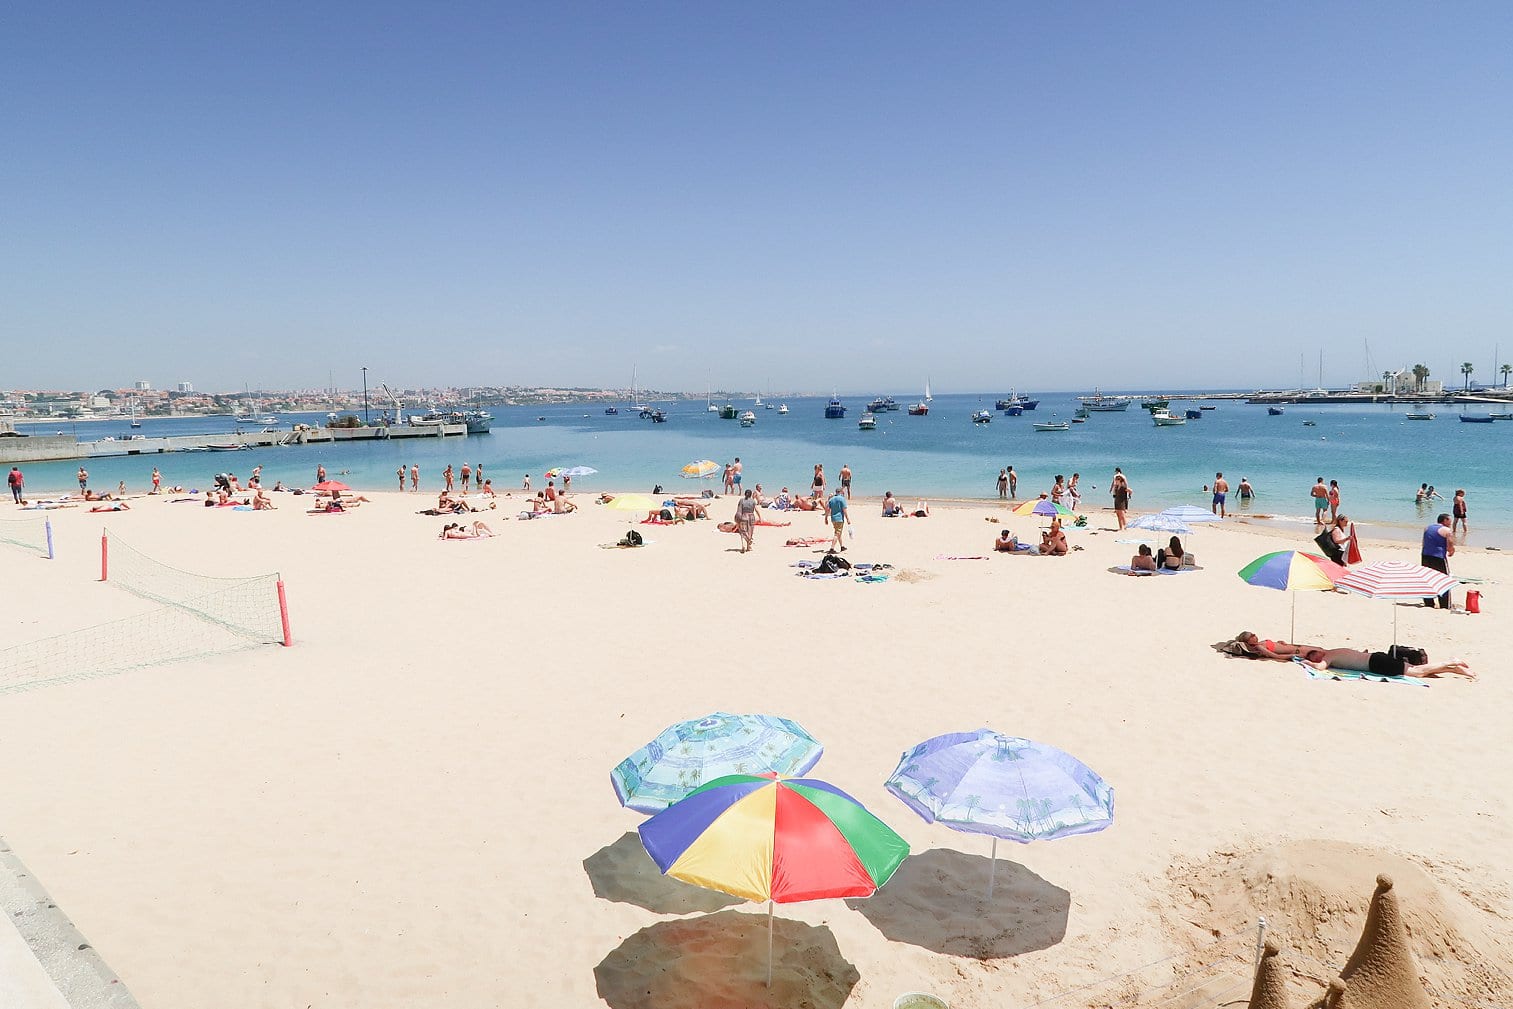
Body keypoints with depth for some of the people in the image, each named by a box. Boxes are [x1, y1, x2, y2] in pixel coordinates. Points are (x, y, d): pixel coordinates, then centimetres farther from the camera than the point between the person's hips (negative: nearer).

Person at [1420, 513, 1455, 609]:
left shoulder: (1427, 528, 15)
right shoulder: (1447, 530, -4)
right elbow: (1450, 548, -9)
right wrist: (1451, 553, 14)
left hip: (1425, 557, 6)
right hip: (1439, 558, -5)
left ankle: (1428, 603, 18)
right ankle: (1445, 606, 4)